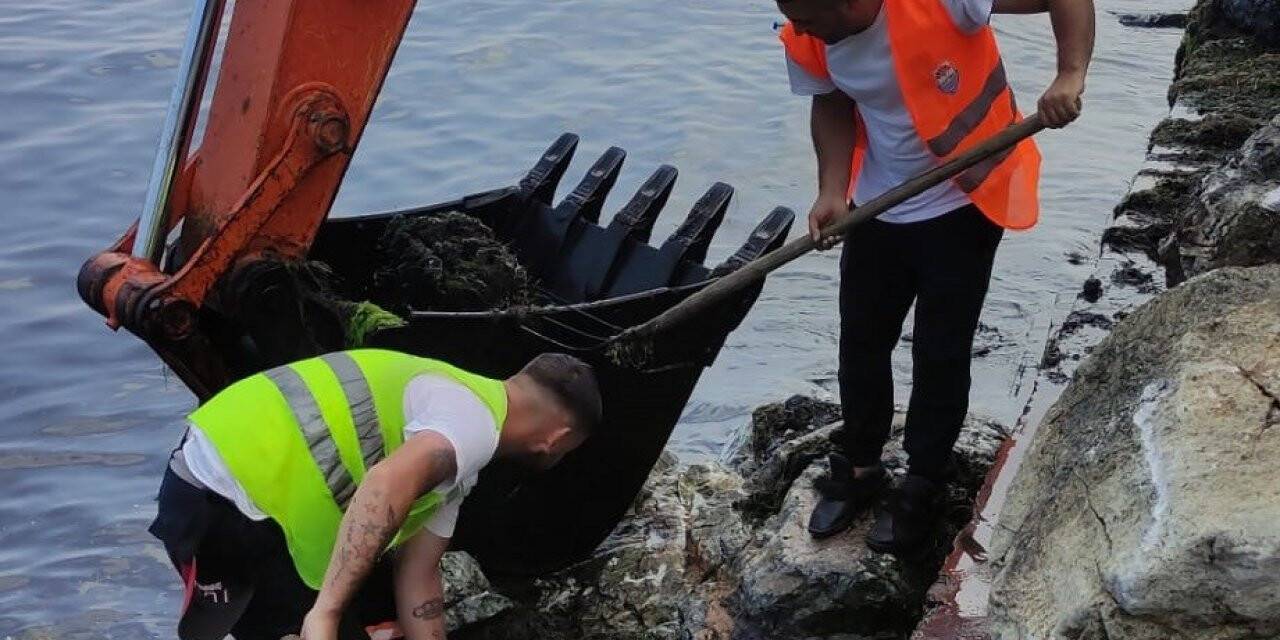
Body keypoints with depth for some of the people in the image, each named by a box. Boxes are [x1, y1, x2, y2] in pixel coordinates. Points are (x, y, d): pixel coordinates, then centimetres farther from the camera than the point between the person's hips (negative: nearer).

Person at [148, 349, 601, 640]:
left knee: (376, 594, 20)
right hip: (219, 500, -10)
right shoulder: (477, 419, -15)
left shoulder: (453, 449, 17)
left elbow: (417, 575, 17)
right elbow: (387, 485, -33)